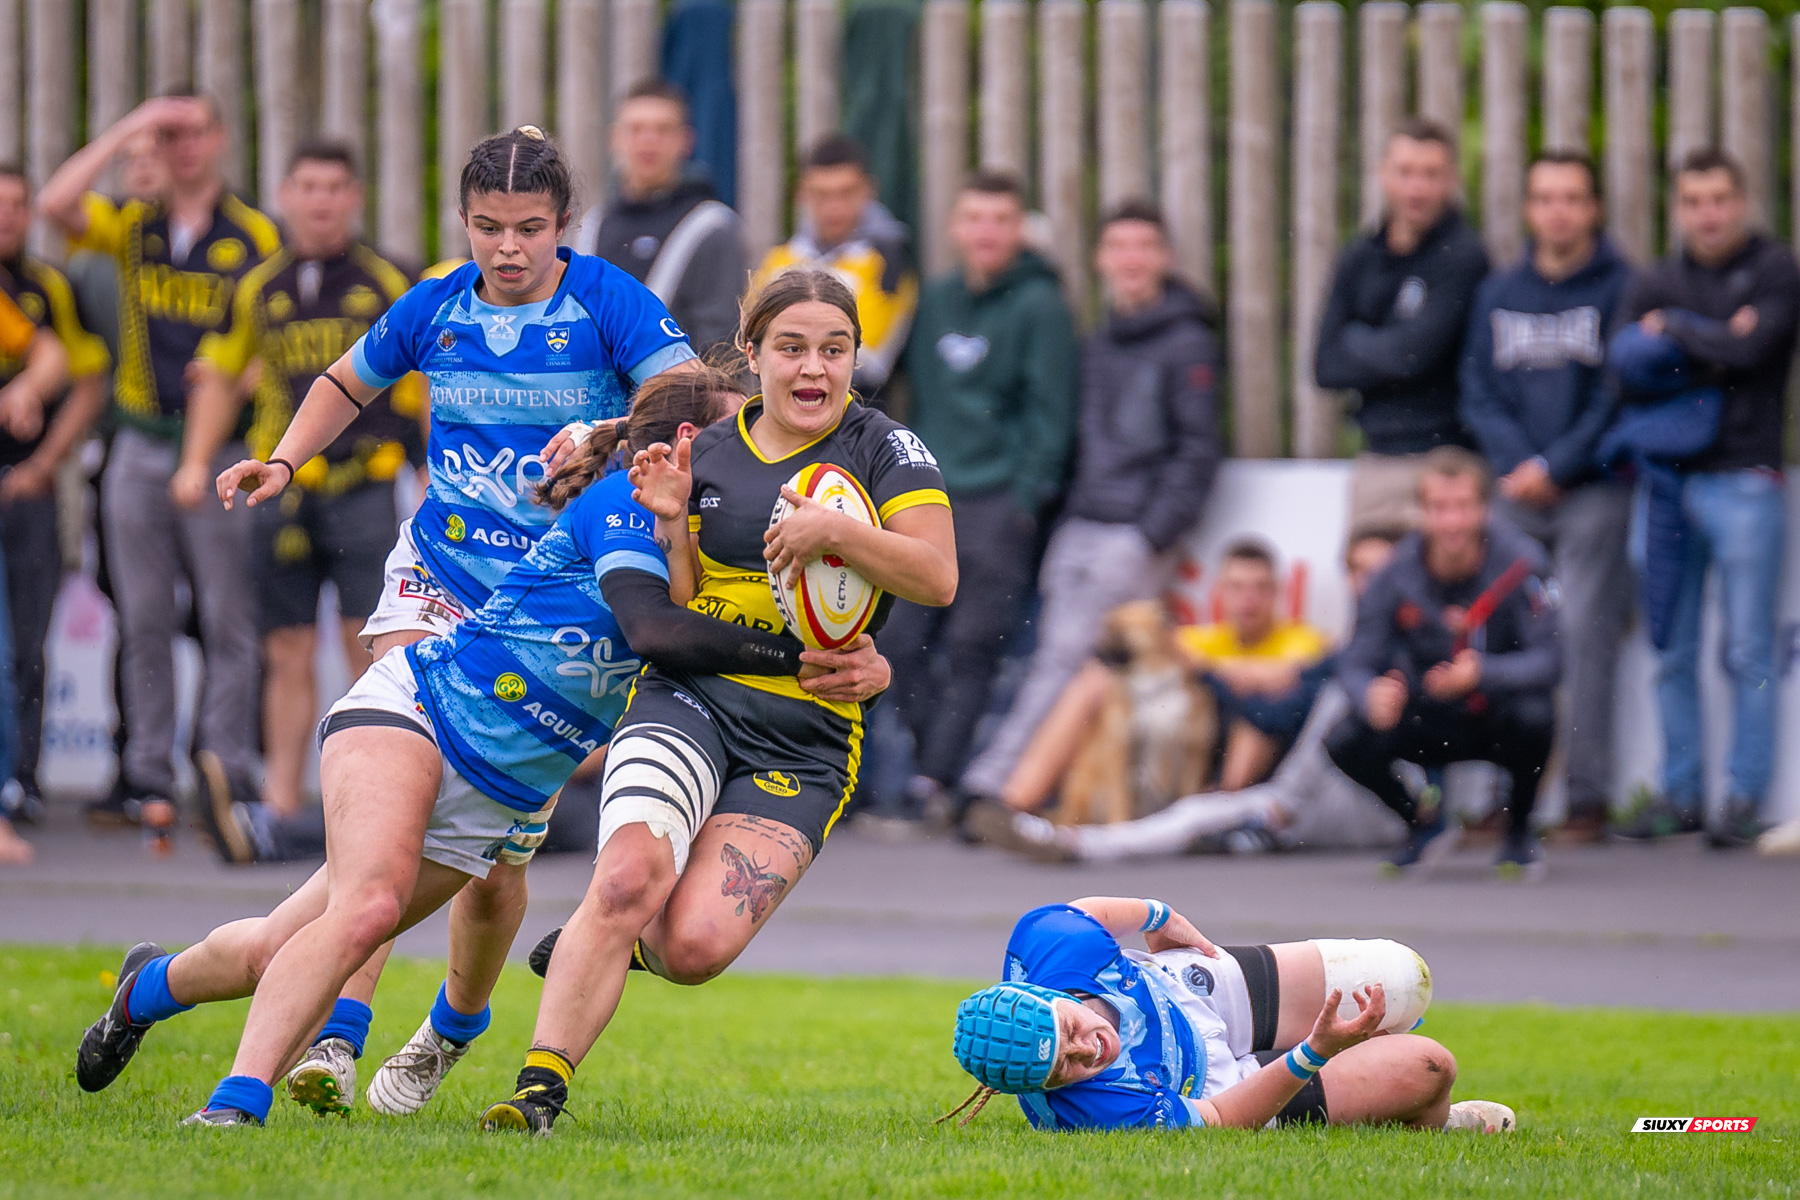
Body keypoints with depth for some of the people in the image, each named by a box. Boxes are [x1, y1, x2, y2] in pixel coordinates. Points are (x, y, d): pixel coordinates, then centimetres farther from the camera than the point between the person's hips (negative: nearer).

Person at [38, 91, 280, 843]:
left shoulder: (255, 238, 3)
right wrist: (129, 130, -10)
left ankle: (228, 774, -5)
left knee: (228, 622, -5)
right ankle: (149, 776, 7)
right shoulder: (132, 230, 9)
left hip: (220, 448, -3)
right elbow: (56, 205, -9)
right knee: (144, 623, 4)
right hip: (140, 450, 3)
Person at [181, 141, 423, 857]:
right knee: (288, 655, 4)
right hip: (282, 494, 3)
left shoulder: (390, 286, 3)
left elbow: (427, 384, 7)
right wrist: (196, 462, 11)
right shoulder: (258, 289, 11)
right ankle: (279, 807, 7)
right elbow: (220, 373, 21)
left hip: (365, 487, -3)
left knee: (369, 645, -10)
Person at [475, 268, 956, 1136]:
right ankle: (541, 1088, -23)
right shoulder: (708, 455, 9)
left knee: (694, 944, -19)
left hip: (807, 739, -1)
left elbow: (938, 578, -7)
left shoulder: (882, 448, 2)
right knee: (629, 878, -28)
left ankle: (603, 942, 16)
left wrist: (836, 531, -20)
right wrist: (670, 525, -7)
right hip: (689, 702, 1)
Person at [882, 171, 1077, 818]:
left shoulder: (1039, 305, -3)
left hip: (1000, 502, -6)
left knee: (972, 649, -7)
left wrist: (1027, 497, -12)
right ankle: (935, 761, 8)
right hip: (928, 500, 6)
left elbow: (1050, 410, -5)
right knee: (902, 643, -1)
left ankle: (935, 781, -8)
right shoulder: (935, 299, 14)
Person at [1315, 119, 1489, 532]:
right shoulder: (1359, 260, 13)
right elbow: (1327, 366, 7)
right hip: (1376, 461, 6)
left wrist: (1357, 343, 3)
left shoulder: (1463, 257, -7)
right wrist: (1386, 353, -7)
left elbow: (1415, 352, -15)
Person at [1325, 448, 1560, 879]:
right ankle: (1425, 823, 8)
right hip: (1431, 722, 2)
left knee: (1532, 714, -36)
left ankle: (1519, 833, -5)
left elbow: (1546, 658, -25)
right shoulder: (1398, 573, -12)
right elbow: (1357, 663, -13)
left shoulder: (1517, 561, -19)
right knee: (1346, 742, -24)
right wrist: (1372, 695, -38)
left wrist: (1481, 674, -43)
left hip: (1497, 721, -2)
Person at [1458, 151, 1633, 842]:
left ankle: (1587, 793, -7)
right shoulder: (1499, 294, 15)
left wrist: (1555, 466, -10)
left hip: (1594, 492, -4)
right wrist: (1515, 463, -5)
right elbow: (1478, 393, 12)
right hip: (1515, 493, 4)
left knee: (1583, 632, -9)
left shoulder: (1621, 290, 1)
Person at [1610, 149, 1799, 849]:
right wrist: (1711, 343, -7)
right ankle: (1680, 793, 12)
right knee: (1673, 653, 6)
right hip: (1668, 477, 4)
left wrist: (1672, 329, 0)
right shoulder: (1653, 286, 15)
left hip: (1743, 482, -4)